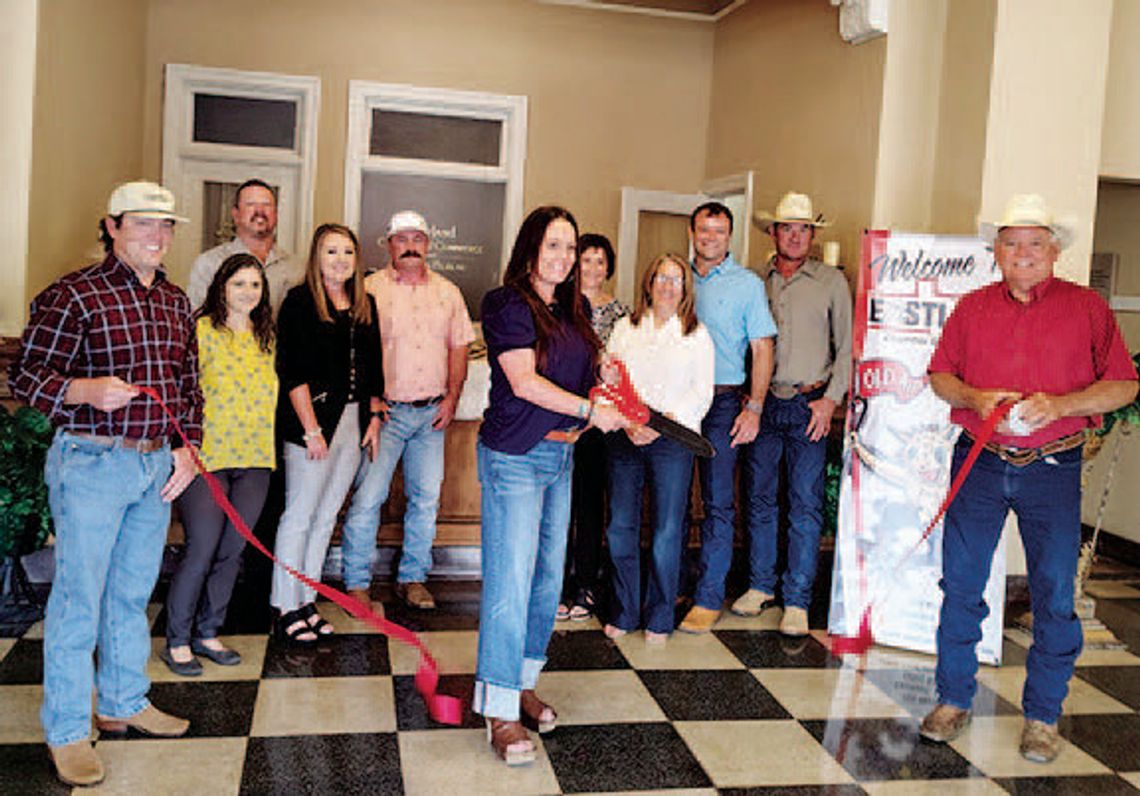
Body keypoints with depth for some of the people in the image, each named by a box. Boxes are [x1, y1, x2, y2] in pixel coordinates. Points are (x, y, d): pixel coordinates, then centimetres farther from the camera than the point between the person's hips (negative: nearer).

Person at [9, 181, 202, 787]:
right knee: (79, 598, 0)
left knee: (134, 593, 17)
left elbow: (188, 383, 18)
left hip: (158, 464, 7)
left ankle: (124, 704, 32)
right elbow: (24, 377, -10)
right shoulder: (73, 295, -9)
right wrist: (86, 390, -27)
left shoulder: (175, 303, 11)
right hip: (91, 463, -6)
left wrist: (187, 444, 6)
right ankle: (66, 730, 14)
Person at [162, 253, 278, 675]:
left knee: (232, 551, 9)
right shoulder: (202, 330, -6)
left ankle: (207, 633, 24)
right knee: (202, 550, -4)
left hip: (255, 460, 5)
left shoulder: (266, 336, 12)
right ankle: (176, 641, 11)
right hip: (207, 458, -5)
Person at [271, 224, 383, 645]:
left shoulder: (364, 305, 12)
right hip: (313, 420, -6)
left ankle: (307, 601, 21)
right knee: (299, 515, 0)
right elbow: (292, 372, -12)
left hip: (353, 421, 6)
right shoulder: (300, 302, -7)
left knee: (326, 515, 12)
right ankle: (286, 609, 10)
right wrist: (311, 429, -15)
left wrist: (374, 417, 10)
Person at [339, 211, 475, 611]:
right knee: (367, 497, -5)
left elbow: (459, 348, 12)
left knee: (426, 498, 8)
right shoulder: (369, 289, 0)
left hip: (432, 412, 4)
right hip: (386, 410, -3)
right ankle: (356, 582, 7)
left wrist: (451, 399, 2)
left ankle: (413, 578, 21)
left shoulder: (448, 292, 11)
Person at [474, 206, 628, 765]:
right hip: (514, 456, -8)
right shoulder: (507, 304, -10)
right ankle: (501, 711, 2)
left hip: (561, 455, 8)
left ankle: (522, 682, 28)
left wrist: (624, 416, 1)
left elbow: (585, 376, 18)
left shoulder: (574, 309, 11)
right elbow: (525, 383, -18)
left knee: (549, 576, 12)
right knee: (510, 581, -6)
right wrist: (590, 411, -18)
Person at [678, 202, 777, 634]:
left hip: (722, 401, -4)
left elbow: (762, 349, -1)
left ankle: (709, 598, 5)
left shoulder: (747, 283, 1)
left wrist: (754, 408, -10)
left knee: (718, 502, -2)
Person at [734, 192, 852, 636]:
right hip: (762, 403, 3)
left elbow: (846, 348, 4)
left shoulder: (831, 282, 4)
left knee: (805, 504, -3)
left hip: (808, 405, -2)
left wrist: (830, 399, -6)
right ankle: (760, 585, 22)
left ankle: (797, 601, 3)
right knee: (760, 497, 9)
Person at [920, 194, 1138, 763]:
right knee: (960, 583, 5)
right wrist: (974, 398, -8)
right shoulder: (972, 307, 8)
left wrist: (1060, 405, -16)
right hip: (978, 463, 2)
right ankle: (953, 700, 20)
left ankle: (1043, 716, 17)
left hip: (1052, 469, -2)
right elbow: (940, 375, 13)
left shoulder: (1087, 308, 1)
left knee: (1054, 595, 1)